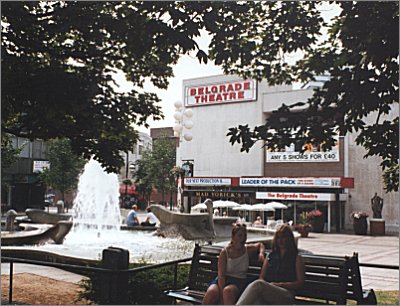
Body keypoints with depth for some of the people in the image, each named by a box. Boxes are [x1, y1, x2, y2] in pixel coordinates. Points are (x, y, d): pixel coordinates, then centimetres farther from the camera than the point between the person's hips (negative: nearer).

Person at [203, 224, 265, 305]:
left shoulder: (248, 250, 6)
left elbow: (260, 245, 29)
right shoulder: (225, 252, -5)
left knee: (228, 290, -37)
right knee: (211, 292, -35)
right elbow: (221, 275, -12)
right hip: (223, 280, -1)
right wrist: (222, 297, -23)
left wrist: (261, 253, 3)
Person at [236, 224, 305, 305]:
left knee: (258, 284, -36)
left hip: (286, 296, -3)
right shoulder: (270, 256, 28)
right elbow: (262, 277, 23)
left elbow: (300, 283, 6)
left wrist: (280, 284, -6)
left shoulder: (297, 258, 16)